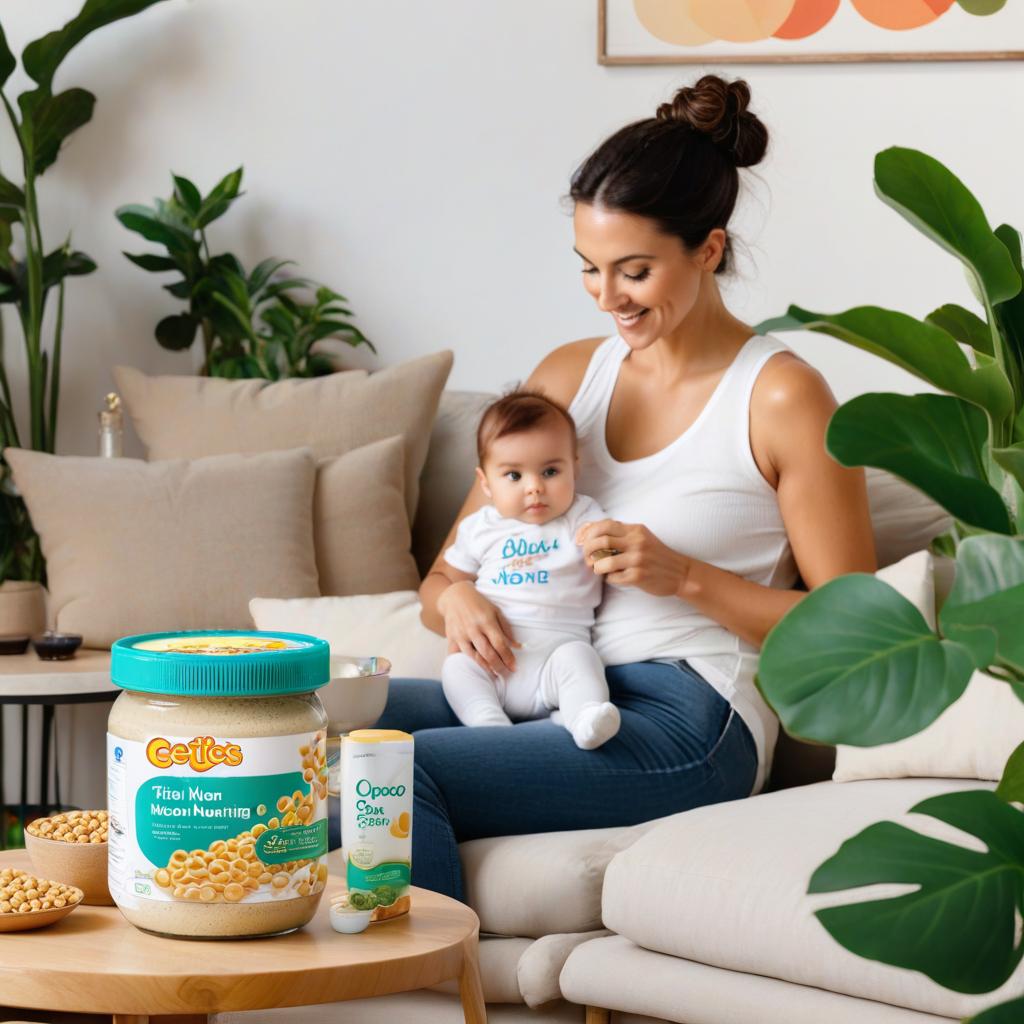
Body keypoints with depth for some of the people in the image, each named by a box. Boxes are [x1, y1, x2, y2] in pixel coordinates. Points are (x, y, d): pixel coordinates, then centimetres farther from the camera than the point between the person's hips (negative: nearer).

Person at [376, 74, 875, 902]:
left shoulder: (781, 397, -4)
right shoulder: (569, 375, 14)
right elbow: (447, 571, 16)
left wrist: (686, 577, -16)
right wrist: (454, 599, -8)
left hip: (689, 719, -6)